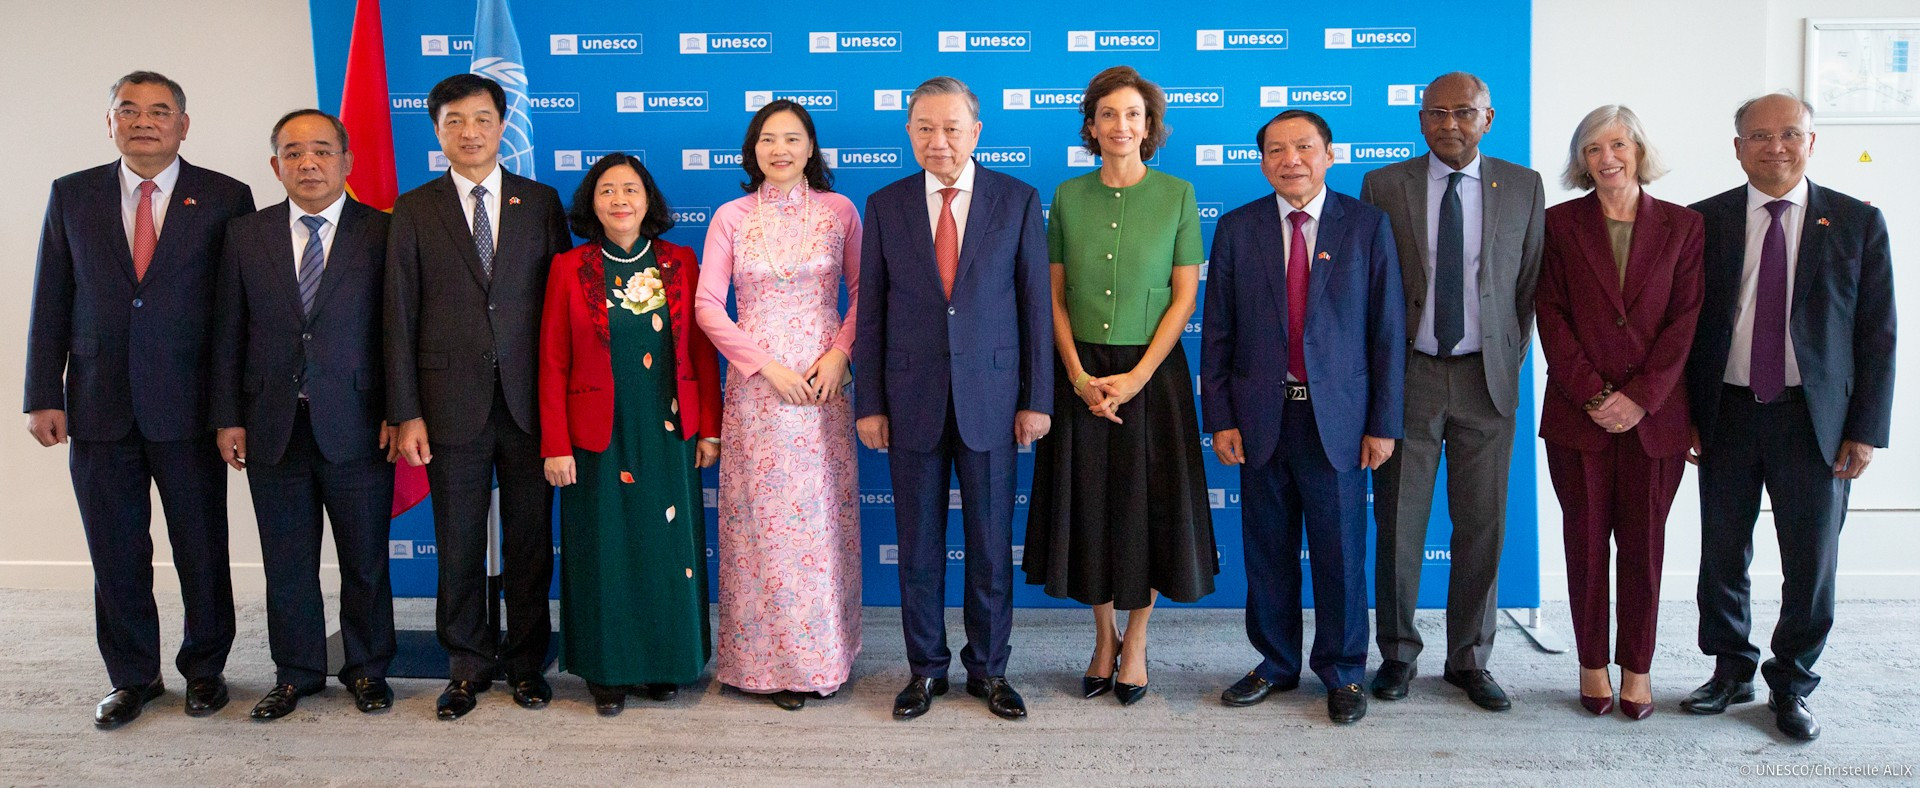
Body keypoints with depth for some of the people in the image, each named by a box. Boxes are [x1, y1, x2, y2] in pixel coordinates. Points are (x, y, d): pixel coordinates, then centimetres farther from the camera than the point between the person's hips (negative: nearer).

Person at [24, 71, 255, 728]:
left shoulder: (226, 199, 1)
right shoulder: (71, 195, 8)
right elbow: (50, 303, 8)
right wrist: (44, 396, 1)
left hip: (190, 404, -2)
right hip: (99, 404, 2)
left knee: (202, 549, 6)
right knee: (116, 552, 9)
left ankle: (205, 668, 24)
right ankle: (132, 676, 25)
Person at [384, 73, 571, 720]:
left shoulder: (540, 202, 7)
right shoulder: (414, 210, 6)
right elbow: (400, 317, 2)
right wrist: (405, 412, -4)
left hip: (529, 400, 0)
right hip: (453, 401, 0)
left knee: (530, 540, 7)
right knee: (458, 544, 7)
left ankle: (527, 662, 22)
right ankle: (467, 666, 22)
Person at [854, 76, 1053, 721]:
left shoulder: (1018, 201, 2)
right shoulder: (885, 206, 4)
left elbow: (1036, 302, 1)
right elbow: (871, 311, 4)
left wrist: (1037, 399, -3)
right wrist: (868, 403, 0)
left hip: (991, 396, -1)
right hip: (912, 399, 1)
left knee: (992, 541, 7)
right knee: (919, 542, 9)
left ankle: (988, 669, 23)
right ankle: (926, 668, 23)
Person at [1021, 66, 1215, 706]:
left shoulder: (1176, 194, -1)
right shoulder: (1068, 197, 4)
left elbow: (1185, 295, -3)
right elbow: (1056, 296, 4)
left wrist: (1137, 376, -12)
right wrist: (1079, 375, -8)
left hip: (1152, 371, -2)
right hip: (1082, 374, 2)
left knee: (1147, 506, 4)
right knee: (1088, 505, 7)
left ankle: (1135, 645, 21)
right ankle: (1104, 639, 25)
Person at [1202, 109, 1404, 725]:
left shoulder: (1367, 225, 1)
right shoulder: (1237, 229, 5)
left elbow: (1388, 329, 0)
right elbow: (1217, 332, 5)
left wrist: (1384, 422, -4)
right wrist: (1219, 419, -1)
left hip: (1338, 417, -1)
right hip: (1261, 418, 2)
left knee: (1340, 552, 5)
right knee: (1268, 552, 10)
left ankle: (1342, 672, 22)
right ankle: (1276, 664, 26)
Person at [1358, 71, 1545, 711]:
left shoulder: (1522, 187, 6)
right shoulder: (1383, 186, 2)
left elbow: (1530, 282, 10)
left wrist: (1512, 359, 4)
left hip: (1486, 377, 1)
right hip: (1408, 373, -1)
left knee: (1483, 526, 6)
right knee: (1399, 523, 4)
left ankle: (1470, 660, 20)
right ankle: (1398, 654, 19)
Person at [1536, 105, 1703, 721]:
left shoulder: (1681, 226, 5)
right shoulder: (1560, 224, 4)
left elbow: (1685, 319, -1)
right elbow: (1552, 317, -2)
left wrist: (1640, 397, -11)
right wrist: (1592, 395, -10)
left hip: (1653, 413, 0)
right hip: (1578, 412, 0)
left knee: (1644, 541, 6)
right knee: (1586, 538, 6)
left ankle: (1637, 666, 18)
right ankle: (1592, 663, 17)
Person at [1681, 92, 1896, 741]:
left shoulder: (1858, 223, 1)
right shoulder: (1705, 221, 2)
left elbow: (1877, 334, 1)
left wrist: (1866, 430, -5)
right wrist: (1681, 414, -1)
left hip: (1815, 418, -1)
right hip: (1724, 414, 1)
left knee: (1811, 560, 5)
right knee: (1723, 554, 10)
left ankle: (1792, 686, 24)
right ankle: (1731, 672, 29)